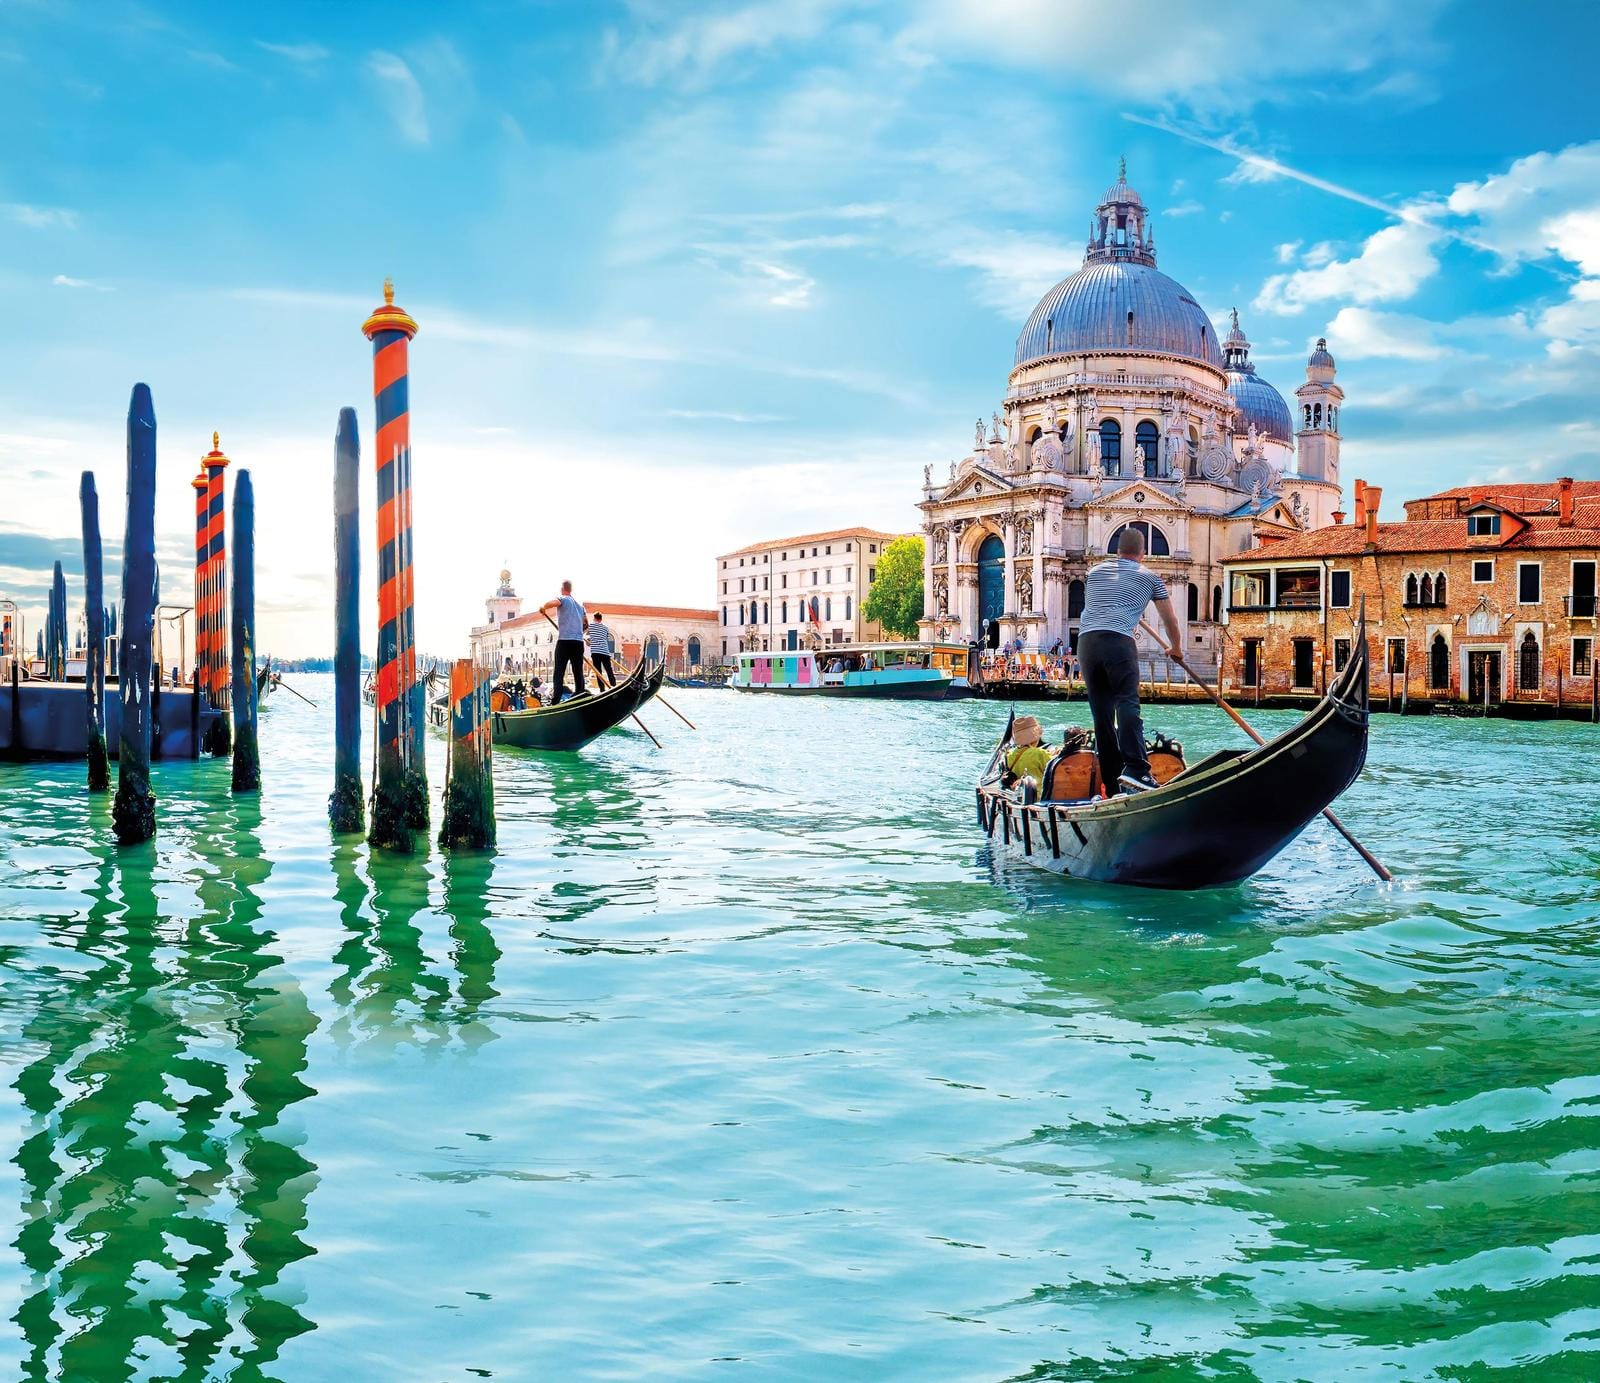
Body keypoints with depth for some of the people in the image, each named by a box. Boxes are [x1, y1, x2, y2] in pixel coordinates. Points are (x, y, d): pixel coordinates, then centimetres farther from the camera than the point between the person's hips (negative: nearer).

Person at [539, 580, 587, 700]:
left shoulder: (562, 599, 0)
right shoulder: (579, 605, 21)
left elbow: (551, 603, -22)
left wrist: (543, 608, -2)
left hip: (564, 640, -5)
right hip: (579, 641, 5)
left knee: (559, 672, -5)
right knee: (578, 672, 8)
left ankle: (556, 701, -12)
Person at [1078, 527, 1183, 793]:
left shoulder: (1095, 571, 26)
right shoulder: (1149, 577, 16)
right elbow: (1170, 620, 25)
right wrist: (1176, 648, 43)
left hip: (1086, 641, 4)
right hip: (1118, 641, -4)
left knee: (1101, 713, 6)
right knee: (1127, 703, -14)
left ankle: (1112, 784, 6)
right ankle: (1134, 769, -33)